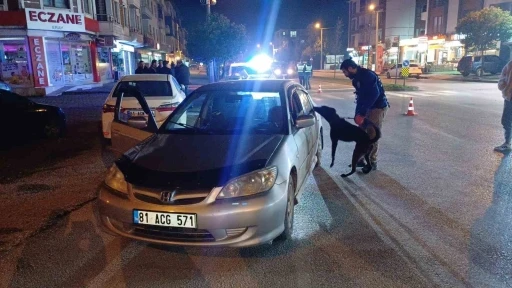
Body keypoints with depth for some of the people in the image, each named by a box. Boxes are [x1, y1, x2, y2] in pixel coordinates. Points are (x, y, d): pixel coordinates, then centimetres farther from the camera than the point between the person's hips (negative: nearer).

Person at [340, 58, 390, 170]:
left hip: (378, 107, -9)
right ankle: (360, 159, 19)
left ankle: (372, 162, 5)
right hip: (369, 107, 9)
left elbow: (374, 94, -27)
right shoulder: (357, 78, 10)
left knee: (372, 135, -5)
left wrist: (362, 113, -26)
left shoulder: (367, 75, -19)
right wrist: (357, 114, 3)